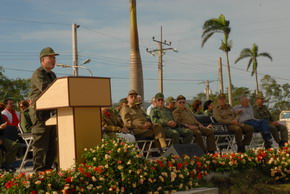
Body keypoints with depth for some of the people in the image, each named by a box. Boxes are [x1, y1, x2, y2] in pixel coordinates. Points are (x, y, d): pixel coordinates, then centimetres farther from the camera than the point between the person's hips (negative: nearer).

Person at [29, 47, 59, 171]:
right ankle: (39, 169, -6)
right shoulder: (38, 74, -7)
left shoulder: (52, 75, 23)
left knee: (52, 141, 9)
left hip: (51, 111, 9)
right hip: (39, 111, -9)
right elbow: (45, 88, -24)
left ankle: (48, 167, 16)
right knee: (41, 141, -9)